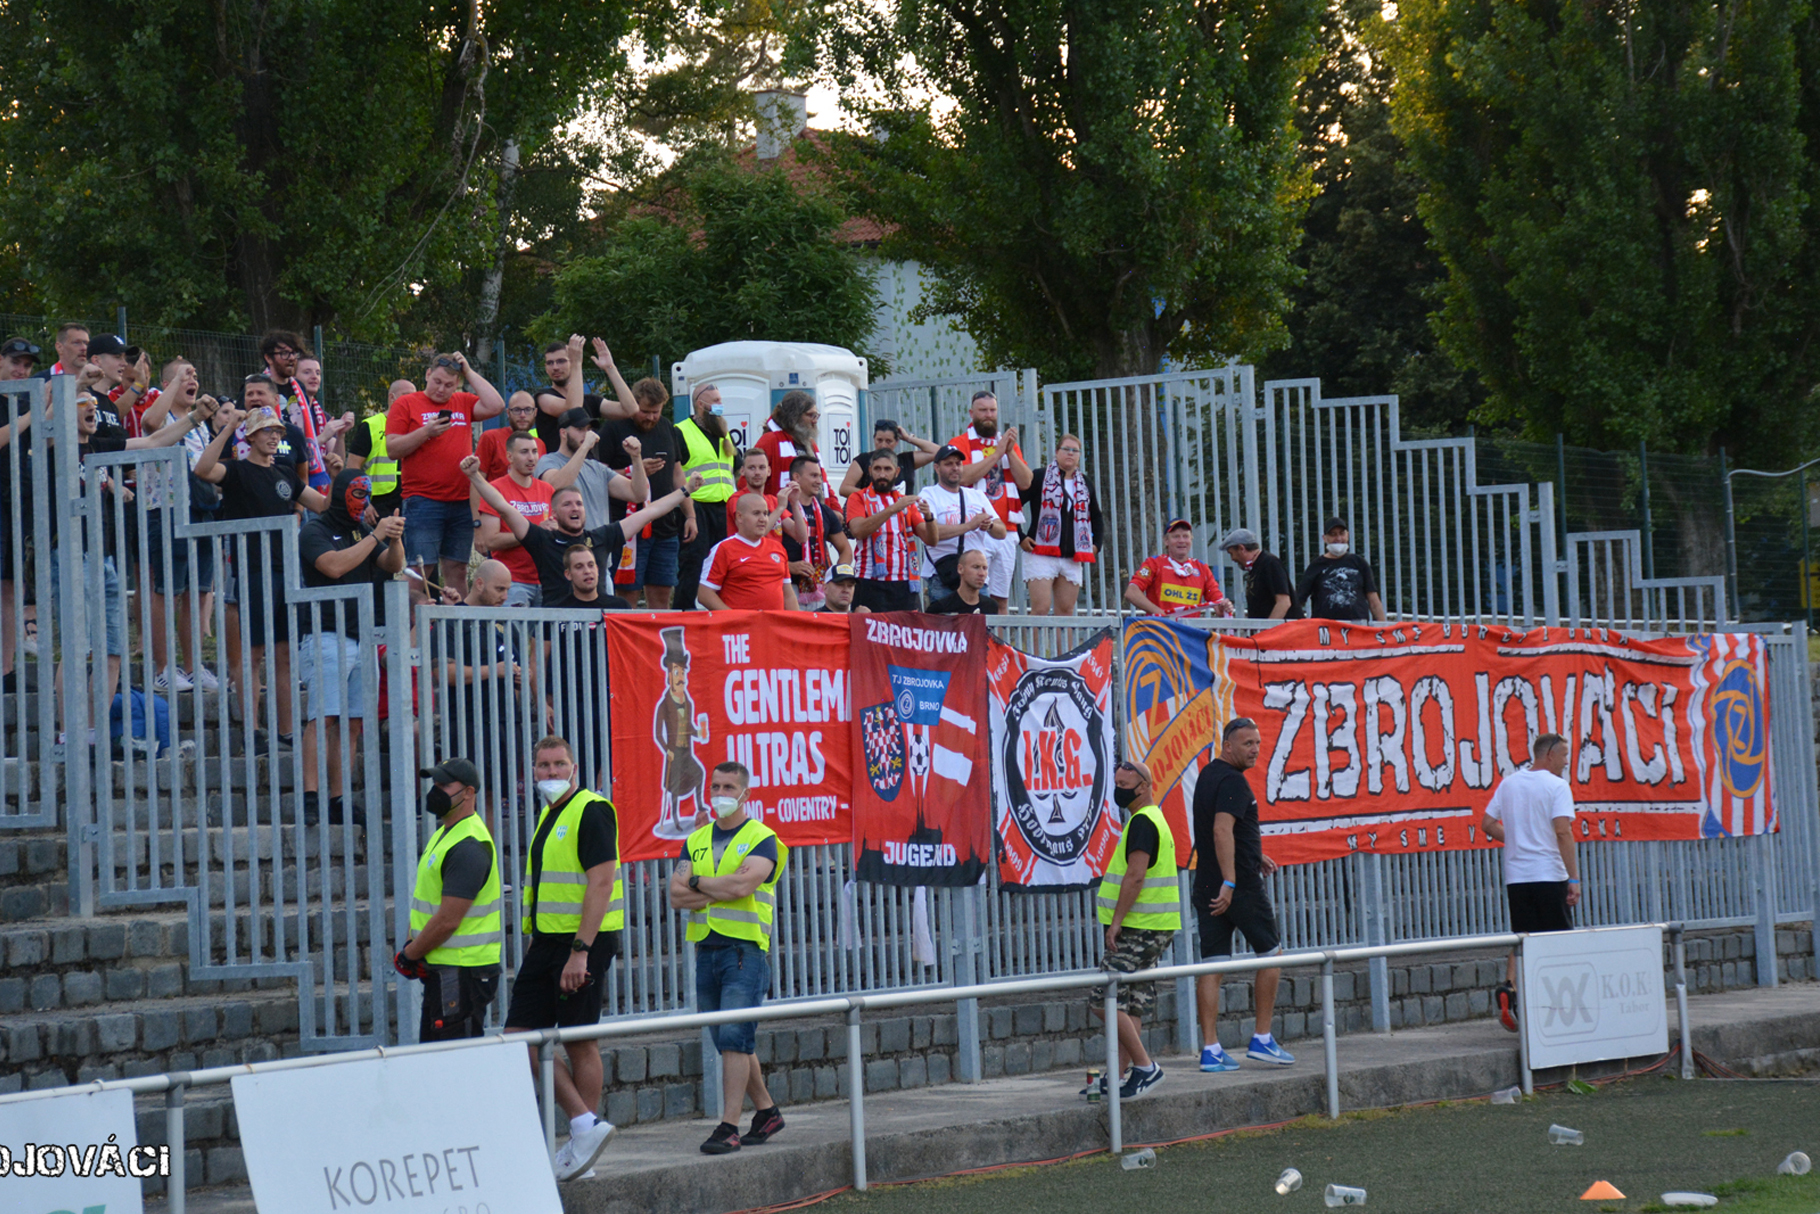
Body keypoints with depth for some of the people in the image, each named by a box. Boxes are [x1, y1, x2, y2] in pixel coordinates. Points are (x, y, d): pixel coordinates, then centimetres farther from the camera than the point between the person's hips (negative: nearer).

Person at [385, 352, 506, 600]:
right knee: (421, 569, -8)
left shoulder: (463, 403, 14)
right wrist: (426, 432, -15)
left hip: (461, 503, 4)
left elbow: (495, 406, -2)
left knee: (458, 570, 7)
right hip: (423, 503, -4)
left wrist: (470, 372, 2)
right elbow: (393, 449, -2)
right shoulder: (405, 404, 3)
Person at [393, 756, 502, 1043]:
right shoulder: (443, 834, 16)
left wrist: (409, 955, -11)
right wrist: (412, 944, 4)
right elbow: (425, 903, 21)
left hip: (463, 973, -11)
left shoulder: (469, 847, -18)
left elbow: (448, 920, -22)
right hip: (441, 971, 11)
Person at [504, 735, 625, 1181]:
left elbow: (601, 883, -19)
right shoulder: (547, 814, 17)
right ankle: (585, 1123, 7)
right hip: (546, 940, 9)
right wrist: (534, 944, 19)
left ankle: (582, 1137, 2)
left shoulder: (592, 811, -12)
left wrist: (580, 951, -24)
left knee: (579, 1042, -5)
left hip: (582, 942, -9)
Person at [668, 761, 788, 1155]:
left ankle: (729, 1127, -15)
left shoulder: (762, 838, -1)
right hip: (707, 951, 6)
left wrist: (698, 883, -4)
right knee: (731, 1043, 11)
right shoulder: (696, 841, 15)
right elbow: (677, 896, 3)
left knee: (734, 1038, -14)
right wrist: (720, 891, -10)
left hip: (746, 949, -6)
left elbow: (742, 884, -18)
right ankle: (766, 1111, 25)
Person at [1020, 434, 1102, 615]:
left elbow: (1097, 517, 28)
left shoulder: (1085, 484, 16)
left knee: (1066, 610, 2)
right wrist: (1020, 538, -10)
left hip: (1072, 558, 5)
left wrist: (1096, 544, 14)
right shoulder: (1039, 478, 0)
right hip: (1041, 555, -5)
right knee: (1041, 609, -14)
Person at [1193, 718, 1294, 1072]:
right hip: (1241, 885, -8)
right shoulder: (1232, 781, -14)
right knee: (1270, 952, 8)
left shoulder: (1208, 775, 16)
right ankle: (1262, 1039, 8)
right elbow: (1222, 831, -27)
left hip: (1207, 885, 8)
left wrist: (1254, 856, 36)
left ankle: (1210, 1049, 0)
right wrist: (1229, 881, -30)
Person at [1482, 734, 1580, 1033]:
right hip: (1549, 874, -5)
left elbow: (1488, 824, 12)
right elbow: (1562, 832, -17)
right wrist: (1574, 878, -17)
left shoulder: (1508, 784, 10)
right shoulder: (1556, 786, -8)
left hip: (1516, 876, 5)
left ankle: (1509, 988, -16)